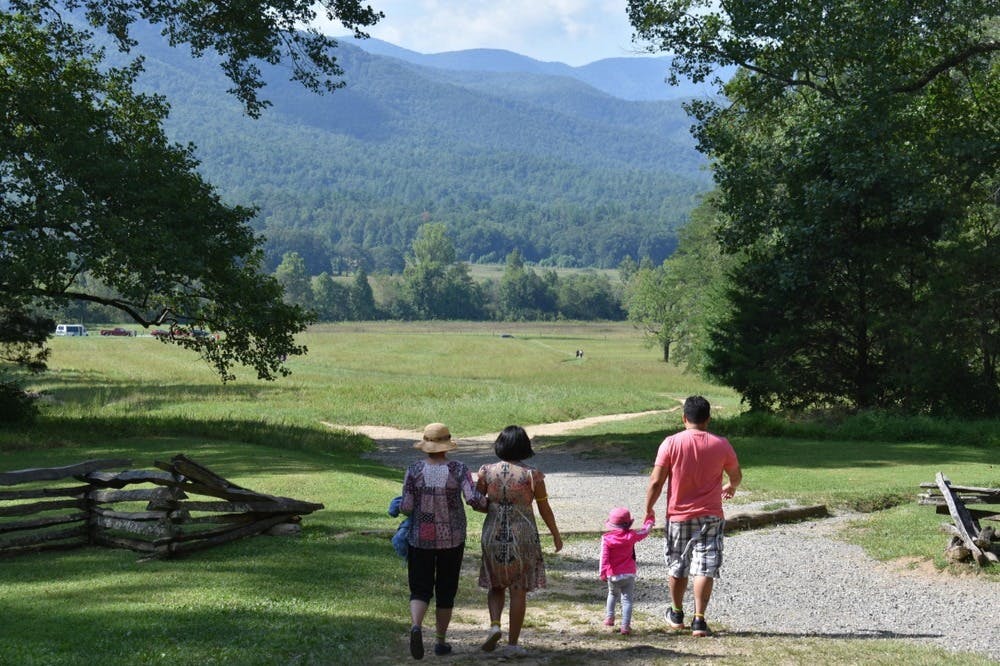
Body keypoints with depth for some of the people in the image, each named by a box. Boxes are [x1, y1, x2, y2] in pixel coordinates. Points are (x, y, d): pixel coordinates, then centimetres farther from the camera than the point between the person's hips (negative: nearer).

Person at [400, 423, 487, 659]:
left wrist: (401, 505, 13)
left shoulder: (414, 470, -8)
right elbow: (473, 499, -19)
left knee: (420, 590, 6)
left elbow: (407, 507, -10)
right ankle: (440, 641, 23)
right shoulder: (459, 469, -9)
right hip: (452, 539, 0)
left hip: (421, 539, 0)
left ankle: (416, 627, -23)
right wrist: (488, 507, 2)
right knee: (446, 591, 16)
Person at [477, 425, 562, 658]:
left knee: (496, 585, 20)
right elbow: (545, 510, -2)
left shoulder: (487, 471, -4)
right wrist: (556, 534, 12)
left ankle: (494, 625, -2)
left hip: (493, 534, 2)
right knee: (518, 590, 7)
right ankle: (512, 643, 8)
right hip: (523, 536, -2)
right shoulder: (532, 476, -9)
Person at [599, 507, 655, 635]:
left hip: (613, 575, 1)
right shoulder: (631, 535, -5)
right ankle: (625, 626, -9)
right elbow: (645, 531, 13)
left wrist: (603, 573, -7)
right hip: (628, 574, -1)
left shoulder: (606, 538, -8)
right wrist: (649, 522, 32)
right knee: (627, 599, 0)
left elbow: (604, 557, -12)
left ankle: (609, 617, 26)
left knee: (613, 594, 27)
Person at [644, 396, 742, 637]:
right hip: (710, 517, 0)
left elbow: (656, 481, -10)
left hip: (678, 516, 0)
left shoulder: (671, 443, -9)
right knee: (705, 569, 1)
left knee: (677, 567, 15)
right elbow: (736, 476, 13)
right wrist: (730, 487, 35)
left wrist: (649, 509, 4)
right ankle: (699, 620, -6)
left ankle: (676, 614, 30)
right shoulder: (721, 445, -4)